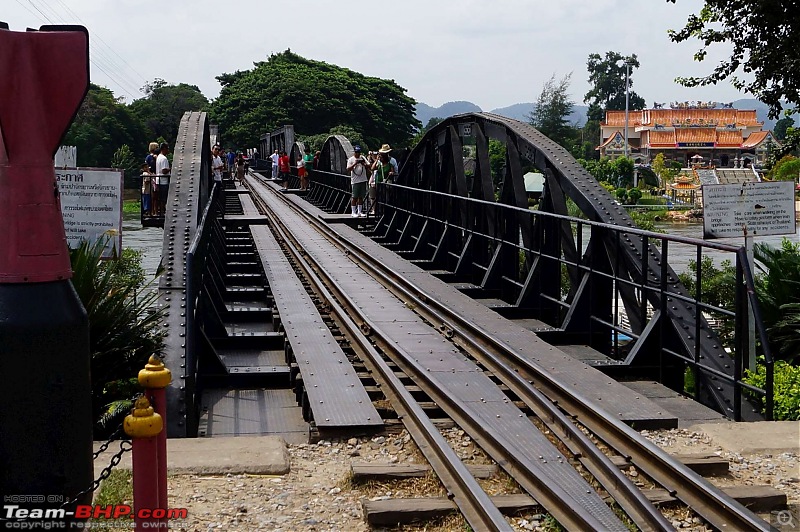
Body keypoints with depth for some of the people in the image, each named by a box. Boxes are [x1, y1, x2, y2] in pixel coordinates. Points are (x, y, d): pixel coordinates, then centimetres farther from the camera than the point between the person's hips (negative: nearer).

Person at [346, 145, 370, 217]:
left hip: (363, 180, 4)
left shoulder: (363, 158, 10)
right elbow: (348, 169, -9)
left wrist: (364, 164, -11)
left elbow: (369, 166, 8)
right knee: (355, 197, -2)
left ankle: (359, 212, 17)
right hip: (355, 181, -4)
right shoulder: (351, 159, -1)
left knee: (361, 197, 9)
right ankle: (353, 212, 4)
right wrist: (355, 164, -19)